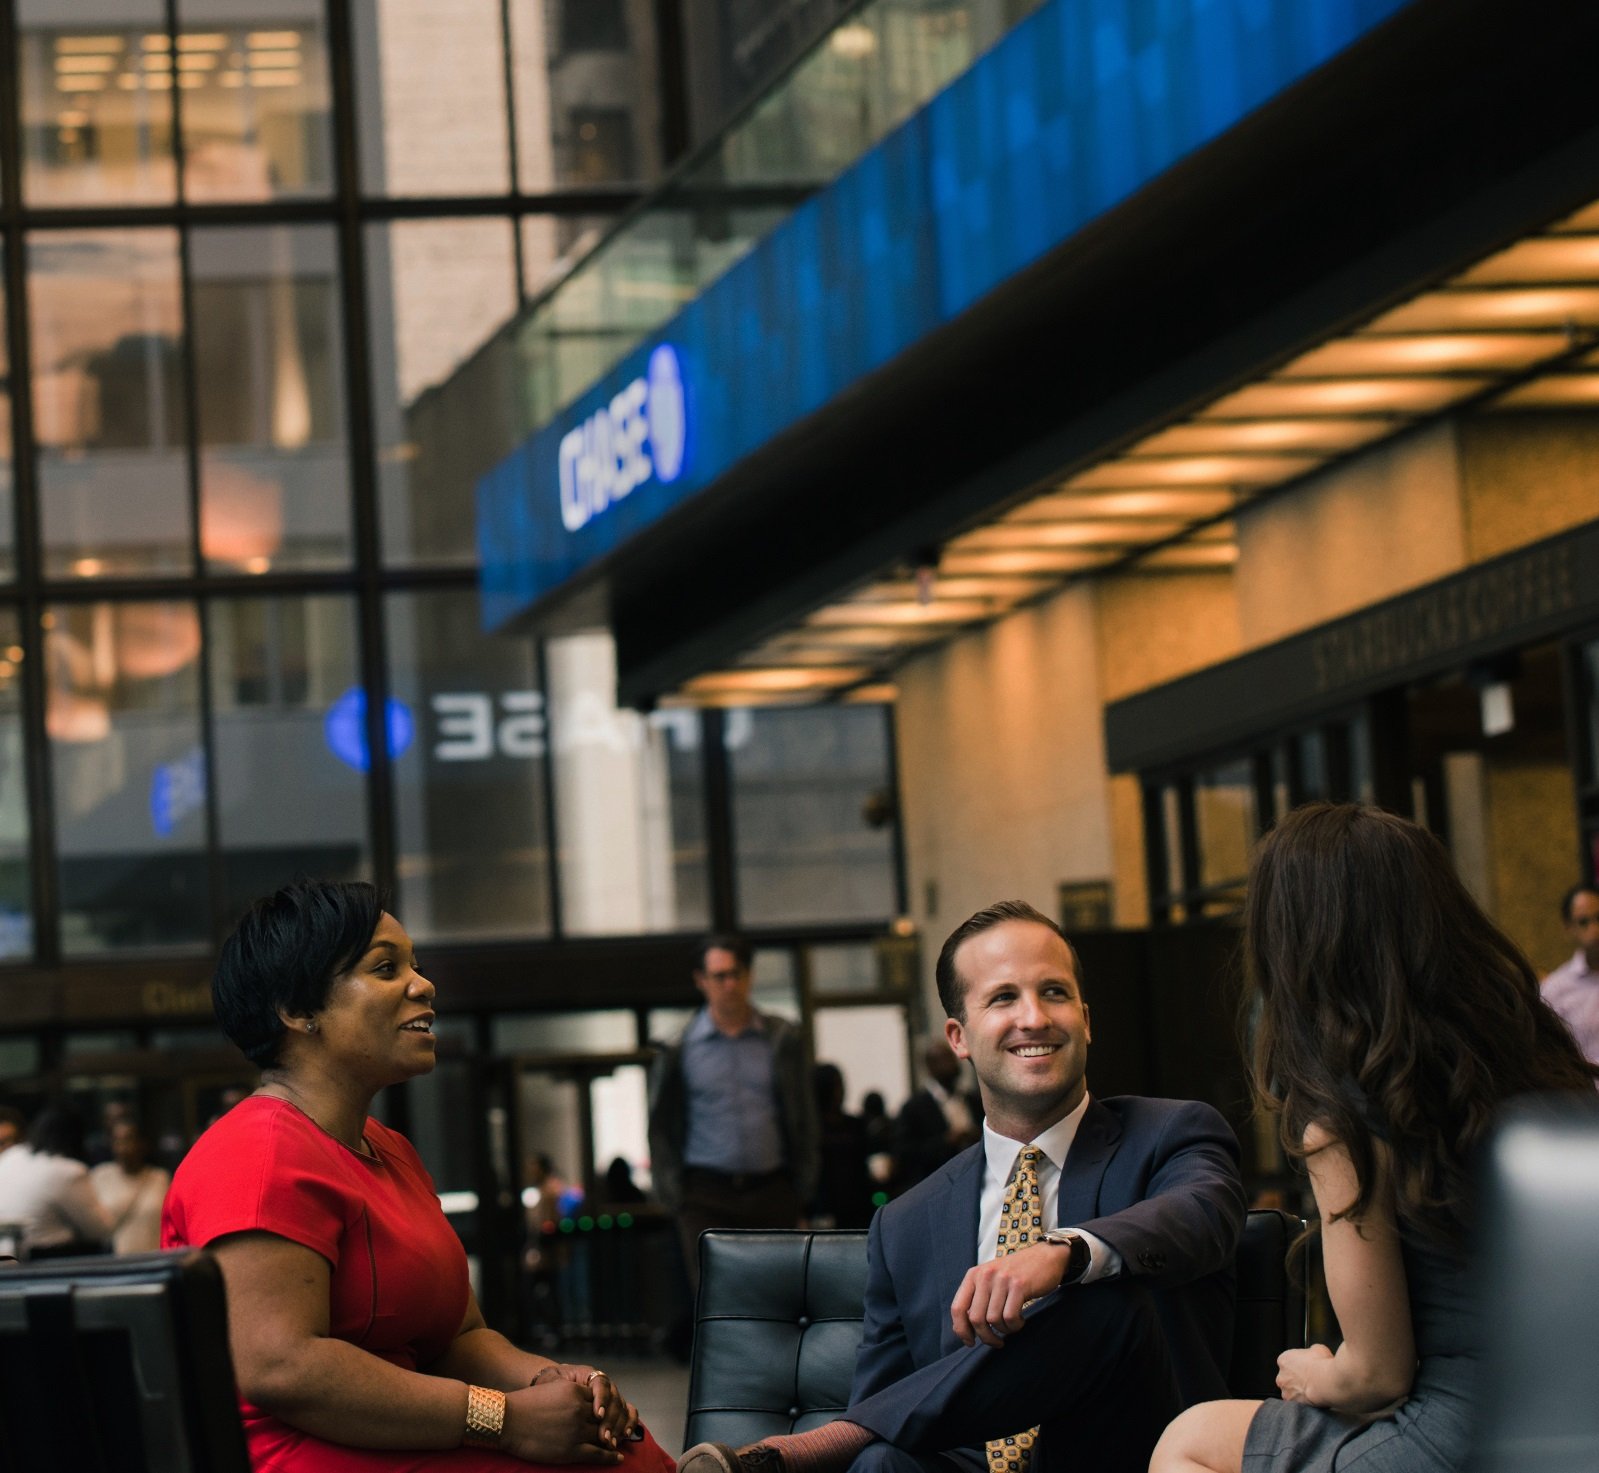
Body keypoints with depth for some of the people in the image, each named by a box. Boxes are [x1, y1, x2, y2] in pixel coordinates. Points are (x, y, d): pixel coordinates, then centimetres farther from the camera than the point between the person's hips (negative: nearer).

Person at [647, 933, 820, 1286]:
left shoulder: (783, 1040, 6)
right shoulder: (679, 1049, 3)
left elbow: (804, 1120, 10)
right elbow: (662, 1127, 7)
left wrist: (803, 1190, 3)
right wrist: (674, 1197, 0)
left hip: (771, 1191, 1)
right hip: (707, 1194, -1)